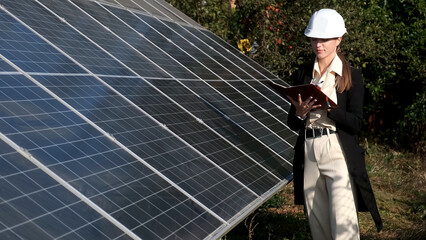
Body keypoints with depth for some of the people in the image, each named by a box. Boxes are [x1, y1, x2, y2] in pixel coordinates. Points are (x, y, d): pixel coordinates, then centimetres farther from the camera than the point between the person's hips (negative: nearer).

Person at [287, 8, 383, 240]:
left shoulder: (351, 76, 0)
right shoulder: (302, 75, 10)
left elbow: (355, 123, -7)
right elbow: (292, 124, 11)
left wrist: (328, 107, -21)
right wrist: (300, 113, -11)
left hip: (339, 153, -4)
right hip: (308, 153, 4)